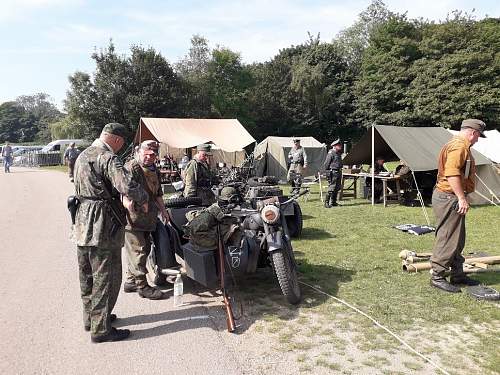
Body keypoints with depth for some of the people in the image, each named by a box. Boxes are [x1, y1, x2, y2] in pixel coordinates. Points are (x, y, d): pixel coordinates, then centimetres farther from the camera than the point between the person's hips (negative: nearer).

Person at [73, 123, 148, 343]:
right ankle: (101, 329, 8)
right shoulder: (108, 158, -17)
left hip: (82, 224, 10)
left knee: (87, 275, 20)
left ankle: (91, 317, 35)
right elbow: (128, 186, -31)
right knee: (106, 278, 0)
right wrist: (143, 199, -11)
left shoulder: (82, 156, 14)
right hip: (103, 226, -10)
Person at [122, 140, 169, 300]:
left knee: (145, 249, 15)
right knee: (138, 251, -4)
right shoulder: (131, 167, -11)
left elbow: (157, 192, 27)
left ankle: (131, 281, 28)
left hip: (147, 219, 9)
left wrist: (163, 210, 25)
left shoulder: (154, 170, 17)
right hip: (132, 218, -9)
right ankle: (142, 286, 5)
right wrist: (129, 203, -35)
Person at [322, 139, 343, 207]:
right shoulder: (331, 153, -12)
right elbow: (326, 164, -13)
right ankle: (326, 203, -4)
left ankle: (333, 202, 20)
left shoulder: (339, 153, 15)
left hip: (338, 173, 9)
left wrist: (340, 172, 19)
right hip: (333, 173, -9)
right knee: (331, 188, -10)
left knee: (337, 188, 12)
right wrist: (327, 172, -12)